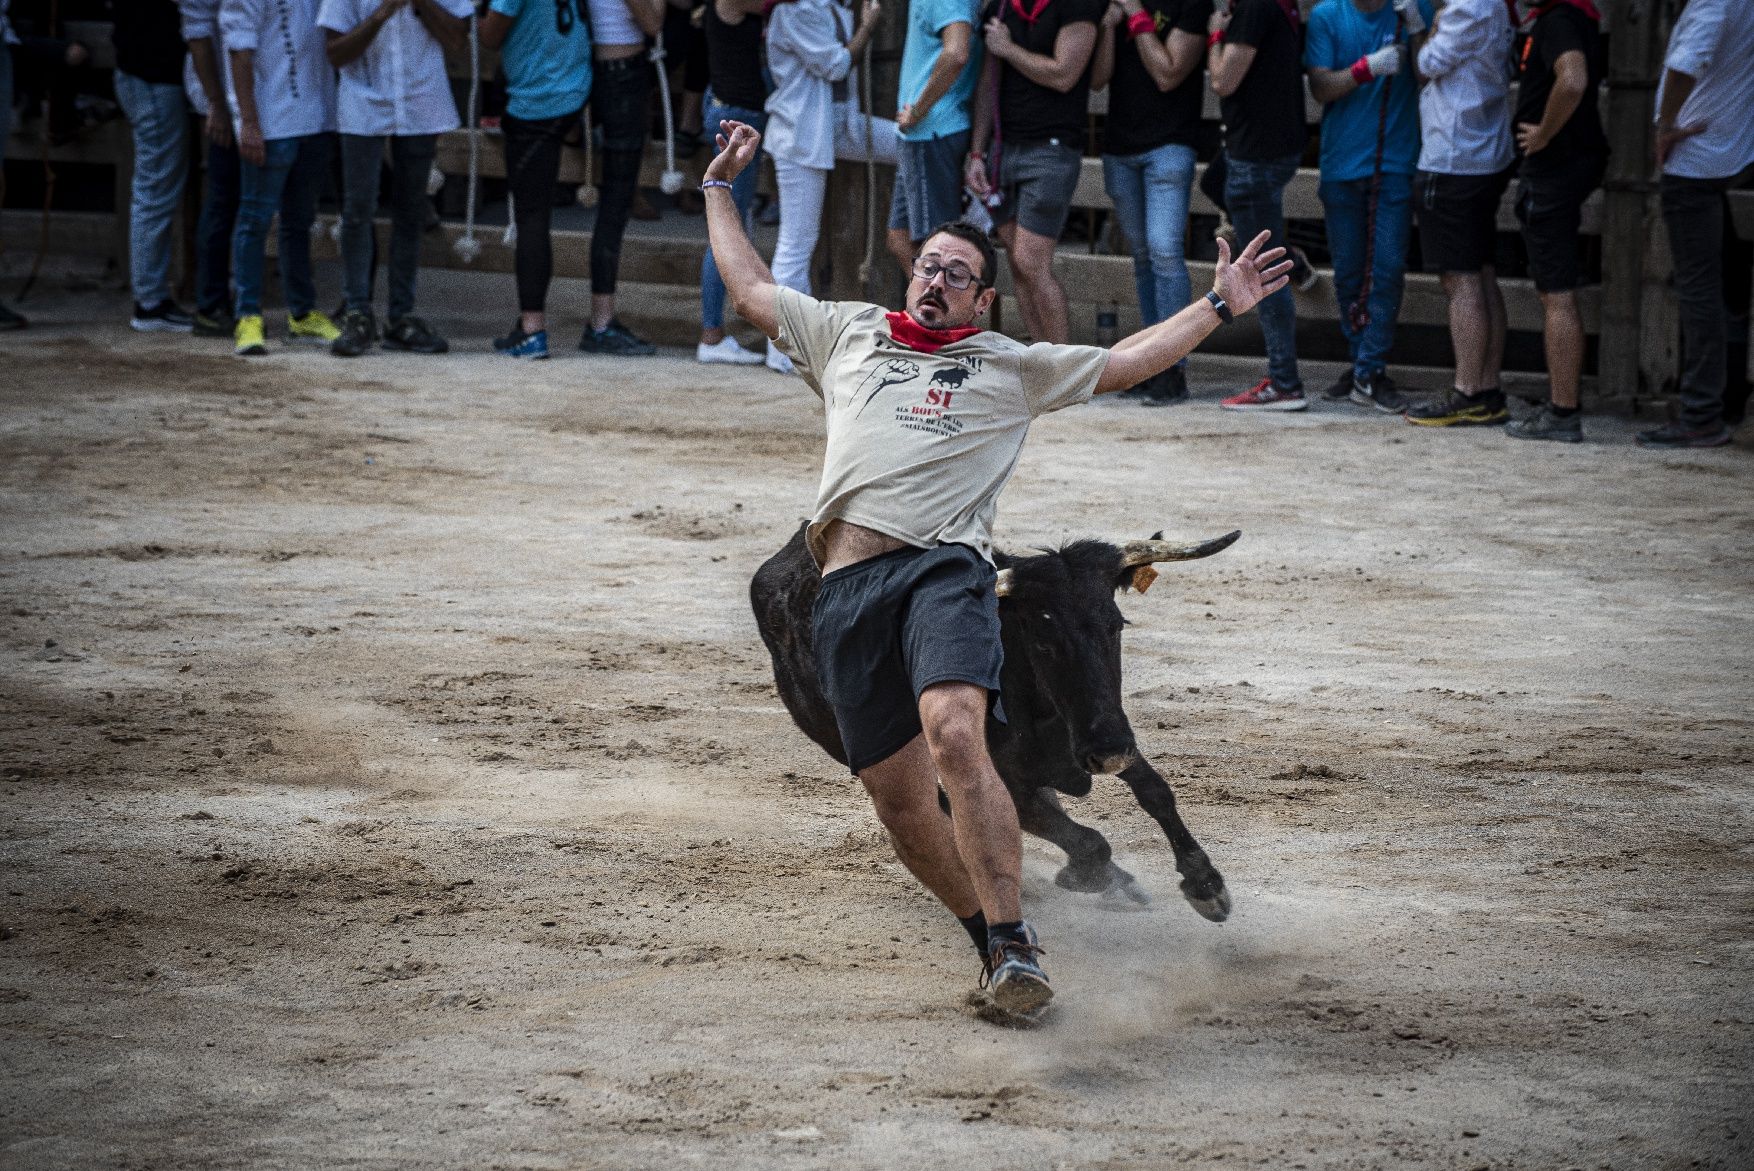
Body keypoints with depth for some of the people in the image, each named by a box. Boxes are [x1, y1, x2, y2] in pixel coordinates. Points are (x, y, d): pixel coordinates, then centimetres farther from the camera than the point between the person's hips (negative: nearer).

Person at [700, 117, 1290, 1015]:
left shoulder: (1012, 367, 21)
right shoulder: (847, 334, 26)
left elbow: (1124, 364, 22)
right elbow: (750, 287, 35)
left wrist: (1217, 306, 16)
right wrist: (721, 185, 41)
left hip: (944, 569, -3)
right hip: (847, 586, 3)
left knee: (955, 737, -29)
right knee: (899, 801, -1)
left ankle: (1014, 945, -28)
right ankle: (993, 942, 17)